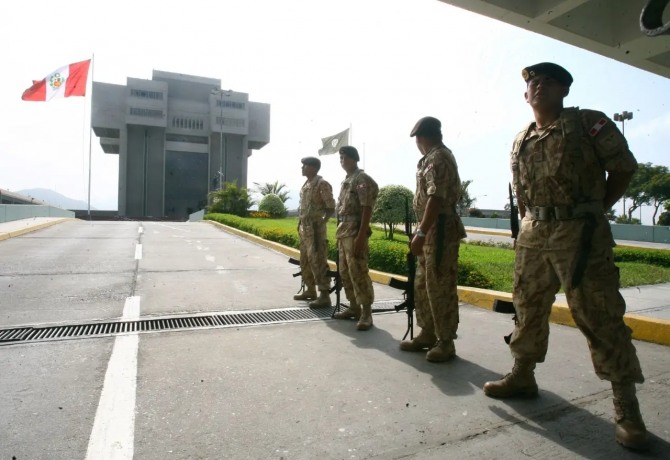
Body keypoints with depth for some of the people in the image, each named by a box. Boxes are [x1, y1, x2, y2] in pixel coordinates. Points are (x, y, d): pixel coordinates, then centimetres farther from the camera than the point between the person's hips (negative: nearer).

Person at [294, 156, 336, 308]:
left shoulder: (322, 184, -10)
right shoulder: (305, 185, 16)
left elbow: (331, 207, -12)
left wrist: (322, 222, -21)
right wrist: (300, 224, 14)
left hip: (316, 228, -9)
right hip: (304, 228, 9)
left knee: (318, 262, -9)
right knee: (305, 261, 15)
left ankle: (324, 296, -4)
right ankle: (310, 290, 28)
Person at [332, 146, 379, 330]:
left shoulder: (362, 179, -9)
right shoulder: (345, 181, 19)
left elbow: (367, 209, -17)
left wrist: (361, 236, -23)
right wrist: (339, 232, 17)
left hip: (355, 231, -10)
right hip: (343, 230, 10)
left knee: (358, 272, -9)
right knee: (345, 272, 12)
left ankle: (366, 313, -2)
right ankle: (354, 307, 22)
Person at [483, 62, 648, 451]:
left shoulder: (589, 123, -1)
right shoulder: (521, 141, 14)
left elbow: (624, 167, 1)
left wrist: (594, 212, 0)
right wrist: (530, 224, 12)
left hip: (580, 233, -6)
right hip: (533, 236, 6)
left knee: (600, 317, -4)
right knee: (529, 309, 13)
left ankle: (627, 411, 8)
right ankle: (522, 376, 30)